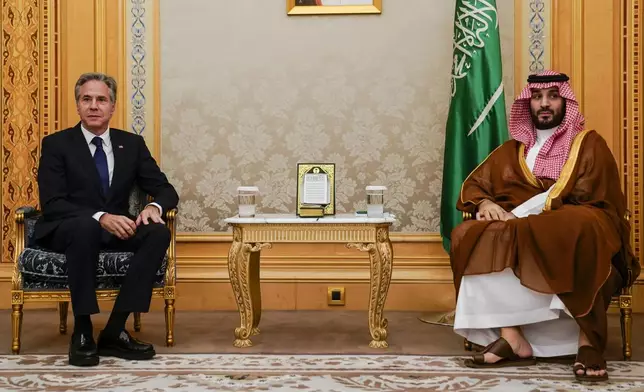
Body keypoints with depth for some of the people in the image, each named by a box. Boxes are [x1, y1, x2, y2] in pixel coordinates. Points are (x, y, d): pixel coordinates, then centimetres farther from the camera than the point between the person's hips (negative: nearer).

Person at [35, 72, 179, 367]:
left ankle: (115, 331, -23)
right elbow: (51, 204, -13)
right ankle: (82, 332, -29)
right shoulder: (56, 144, -2)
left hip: (115, 229, 4)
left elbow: (166, 190, 7)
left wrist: (154, 206, -19)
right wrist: (100, 217, -29)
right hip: (66, 230, -4)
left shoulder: (132, 144, 8)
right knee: (86, 225, -39)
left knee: (158, 232, -26)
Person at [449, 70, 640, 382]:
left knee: (581, 227, -41)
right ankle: (511, 336, -35)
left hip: (572, 225, -4)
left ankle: (589, 339, -34)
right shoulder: (513, 149, 22)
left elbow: (584, 196, -7)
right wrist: (484, 203, -9)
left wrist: (520, 213, -16)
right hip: (521, 227, 4)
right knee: (469, 235, -25)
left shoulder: (589, 144, 9)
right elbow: (474, 184, 17)